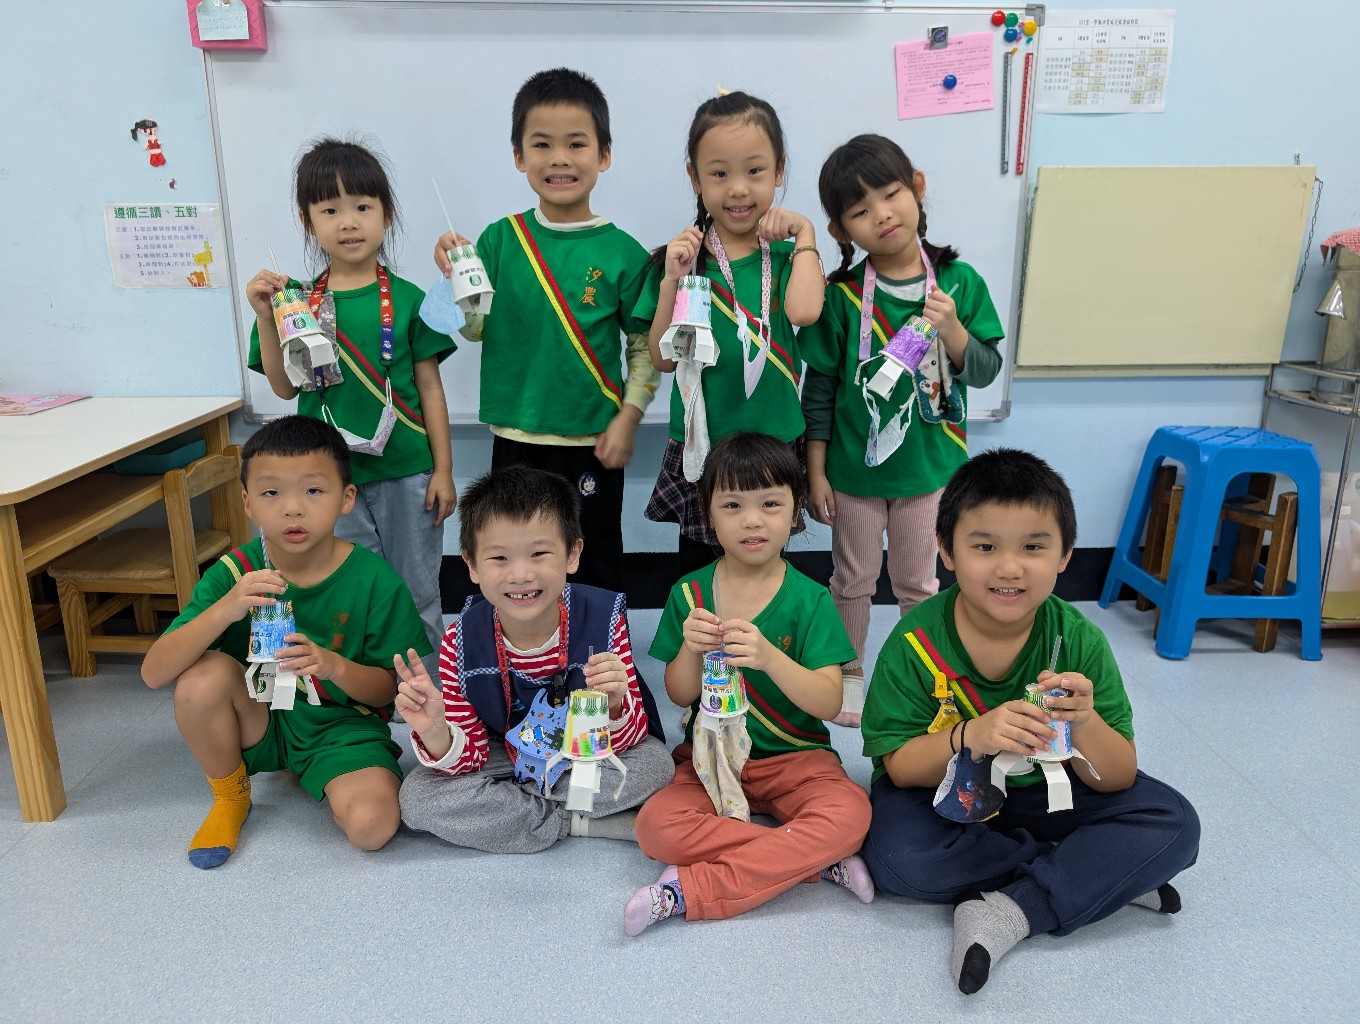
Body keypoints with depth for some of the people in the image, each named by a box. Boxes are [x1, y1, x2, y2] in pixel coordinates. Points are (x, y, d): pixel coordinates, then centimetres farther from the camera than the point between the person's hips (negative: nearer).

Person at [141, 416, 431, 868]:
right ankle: (230, 799, 1)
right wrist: (225, 609, -36)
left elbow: (387, 689, -9)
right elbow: (153, 673, -19)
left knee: (371, 825, -28)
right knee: (203, 674, -28)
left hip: (342, 725, -1)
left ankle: (313, 777, 10)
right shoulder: (234, 574, -12)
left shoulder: (374, 580, -15)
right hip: (259, 720, 2)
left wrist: (334, 666, -31)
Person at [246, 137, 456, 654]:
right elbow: (285, 388, 2)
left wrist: (443, 469, -2)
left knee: (416, 593, 11)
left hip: (406, 472, -1)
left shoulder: (407, 299, -3)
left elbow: (430, 387, -1)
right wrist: (266, 317, -11)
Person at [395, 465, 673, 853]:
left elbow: (631, 738, -16)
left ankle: (506, 798, -12)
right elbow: (471, 754, -12)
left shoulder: (603, 618, -24)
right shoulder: (462, 643, -20)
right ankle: (582, 823, -15)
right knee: (416, 797, -21)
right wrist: (435, 733, -34)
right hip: (505, 755, 1)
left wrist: (614, 706, -40)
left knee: (656, 763, -28)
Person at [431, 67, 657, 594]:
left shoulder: (623, 252, -8)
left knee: (596, 563, 15)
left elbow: (645, 348, -2)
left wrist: (627, 419, -9)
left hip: (594, 439, -2)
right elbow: (477, 328, -1)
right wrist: (456, 278, -17)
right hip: (516, 436, 2)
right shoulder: (501, 239, -3)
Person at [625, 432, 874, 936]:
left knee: (850, 814, -30)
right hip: (710, 758, 2)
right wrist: (691, 649, -22)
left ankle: (689, 891, -23)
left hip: (795, 760, -1)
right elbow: (680, 696, 1)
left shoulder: (809, 599, -6)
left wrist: (768, 656, -32)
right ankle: (819, 861, -15)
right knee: (656, 825, -26)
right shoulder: (689, 593, 0)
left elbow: (828, 703, -14)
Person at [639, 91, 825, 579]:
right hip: (700, 448, 0)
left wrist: (805, 232, -13)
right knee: (696, 571, 13)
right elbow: (662, 359, -5)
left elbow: (803, 311, -25)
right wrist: (671, 280, -16)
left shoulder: (788, 251, -3)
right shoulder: (681, 255, -2)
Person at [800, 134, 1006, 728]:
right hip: (854, 465, -1)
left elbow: (985, 372, -2)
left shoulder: (958, 281, -6)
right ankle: (849, 672, 36)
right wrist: (816, 470, -4)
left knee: (917, 582, 16)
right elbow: (820, 386, -5)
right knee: (853, 579, 15)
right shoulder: (842, 295, -9)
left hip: (929, 465, 1)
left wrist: (953, 331, -21)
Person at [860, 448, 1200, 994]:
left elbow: (1116, 780, -12)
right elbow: (898, 765, -19)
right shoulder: (916, 641, -21)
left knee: (1174, 824, -16)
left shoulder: (1079, 641, -16)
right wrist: (972, 737, -39)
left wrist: (1084, 725, -36)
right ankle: (1098, 874, -13)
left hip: (1042, 790, 2)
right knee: (897, 856, -32)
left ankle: (1010, 913, -22)